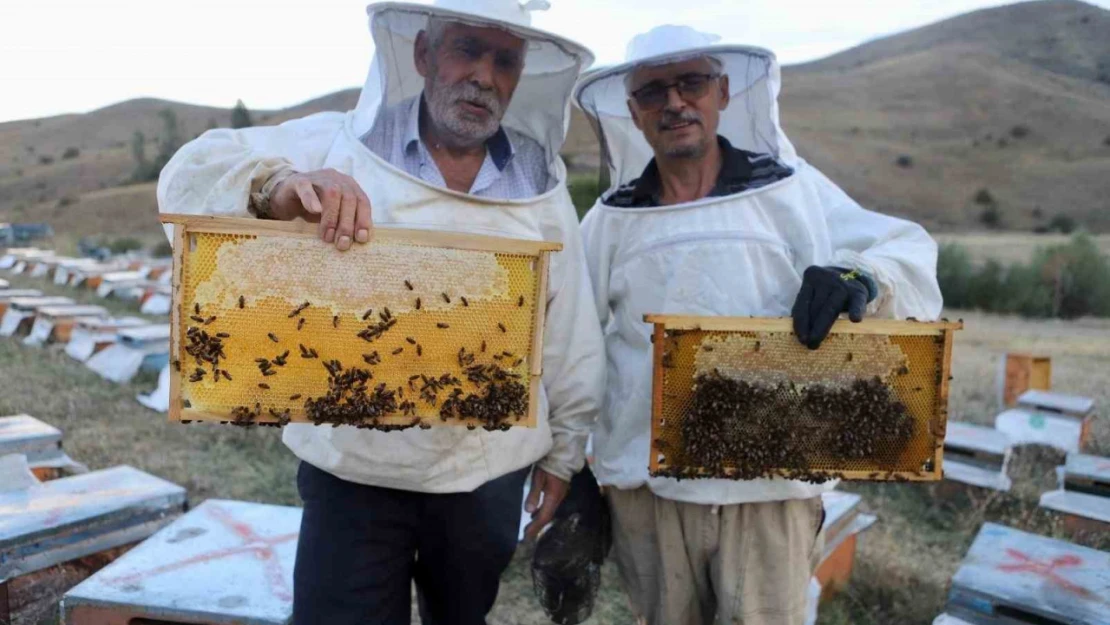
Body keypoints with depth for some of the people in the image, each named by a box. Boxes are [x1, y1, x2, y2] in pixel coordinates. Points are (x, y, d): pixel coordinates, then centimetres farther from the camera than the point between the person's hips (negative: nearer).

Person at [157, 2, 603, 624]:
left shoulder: (542, 183, 0)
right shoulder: (337, 148, -7)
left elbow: (571, 335, 5)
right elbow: (192, 174, -11)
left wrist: (564, 449, 10)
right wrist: (278, 186, -33)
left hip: (488, 477, 3)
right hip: (354, 473, -2)